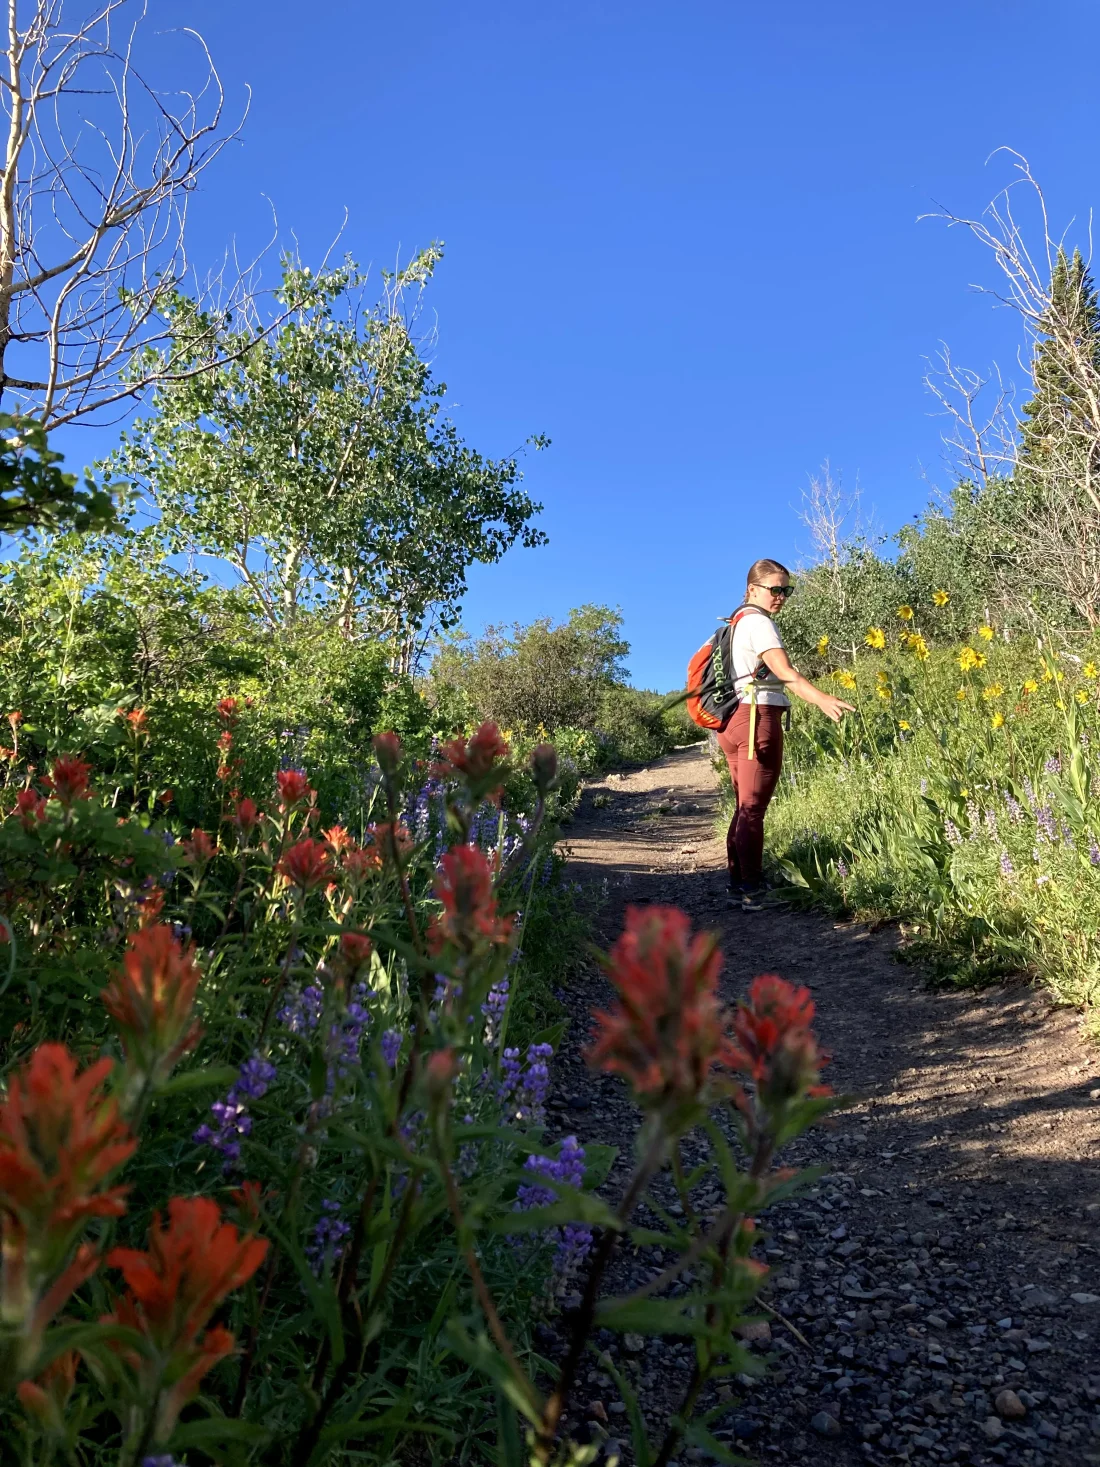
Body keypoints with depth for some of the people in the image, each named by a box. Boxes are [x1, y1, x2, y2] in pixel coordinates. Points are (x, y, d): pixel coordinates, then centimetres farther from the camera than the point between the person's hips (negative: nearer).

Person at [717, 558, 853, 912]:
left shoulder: (737, 623, 20)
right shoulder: (759, 622, -9)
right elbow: (786, 673, -24)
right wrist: (824, 700, -37)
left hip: (733, 720, 9)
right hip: (758, 718, -9)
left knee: (745, 806, 16)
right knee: (753, 808, -9)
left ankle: (737, 878, 24)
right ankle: (752, 890, -7)